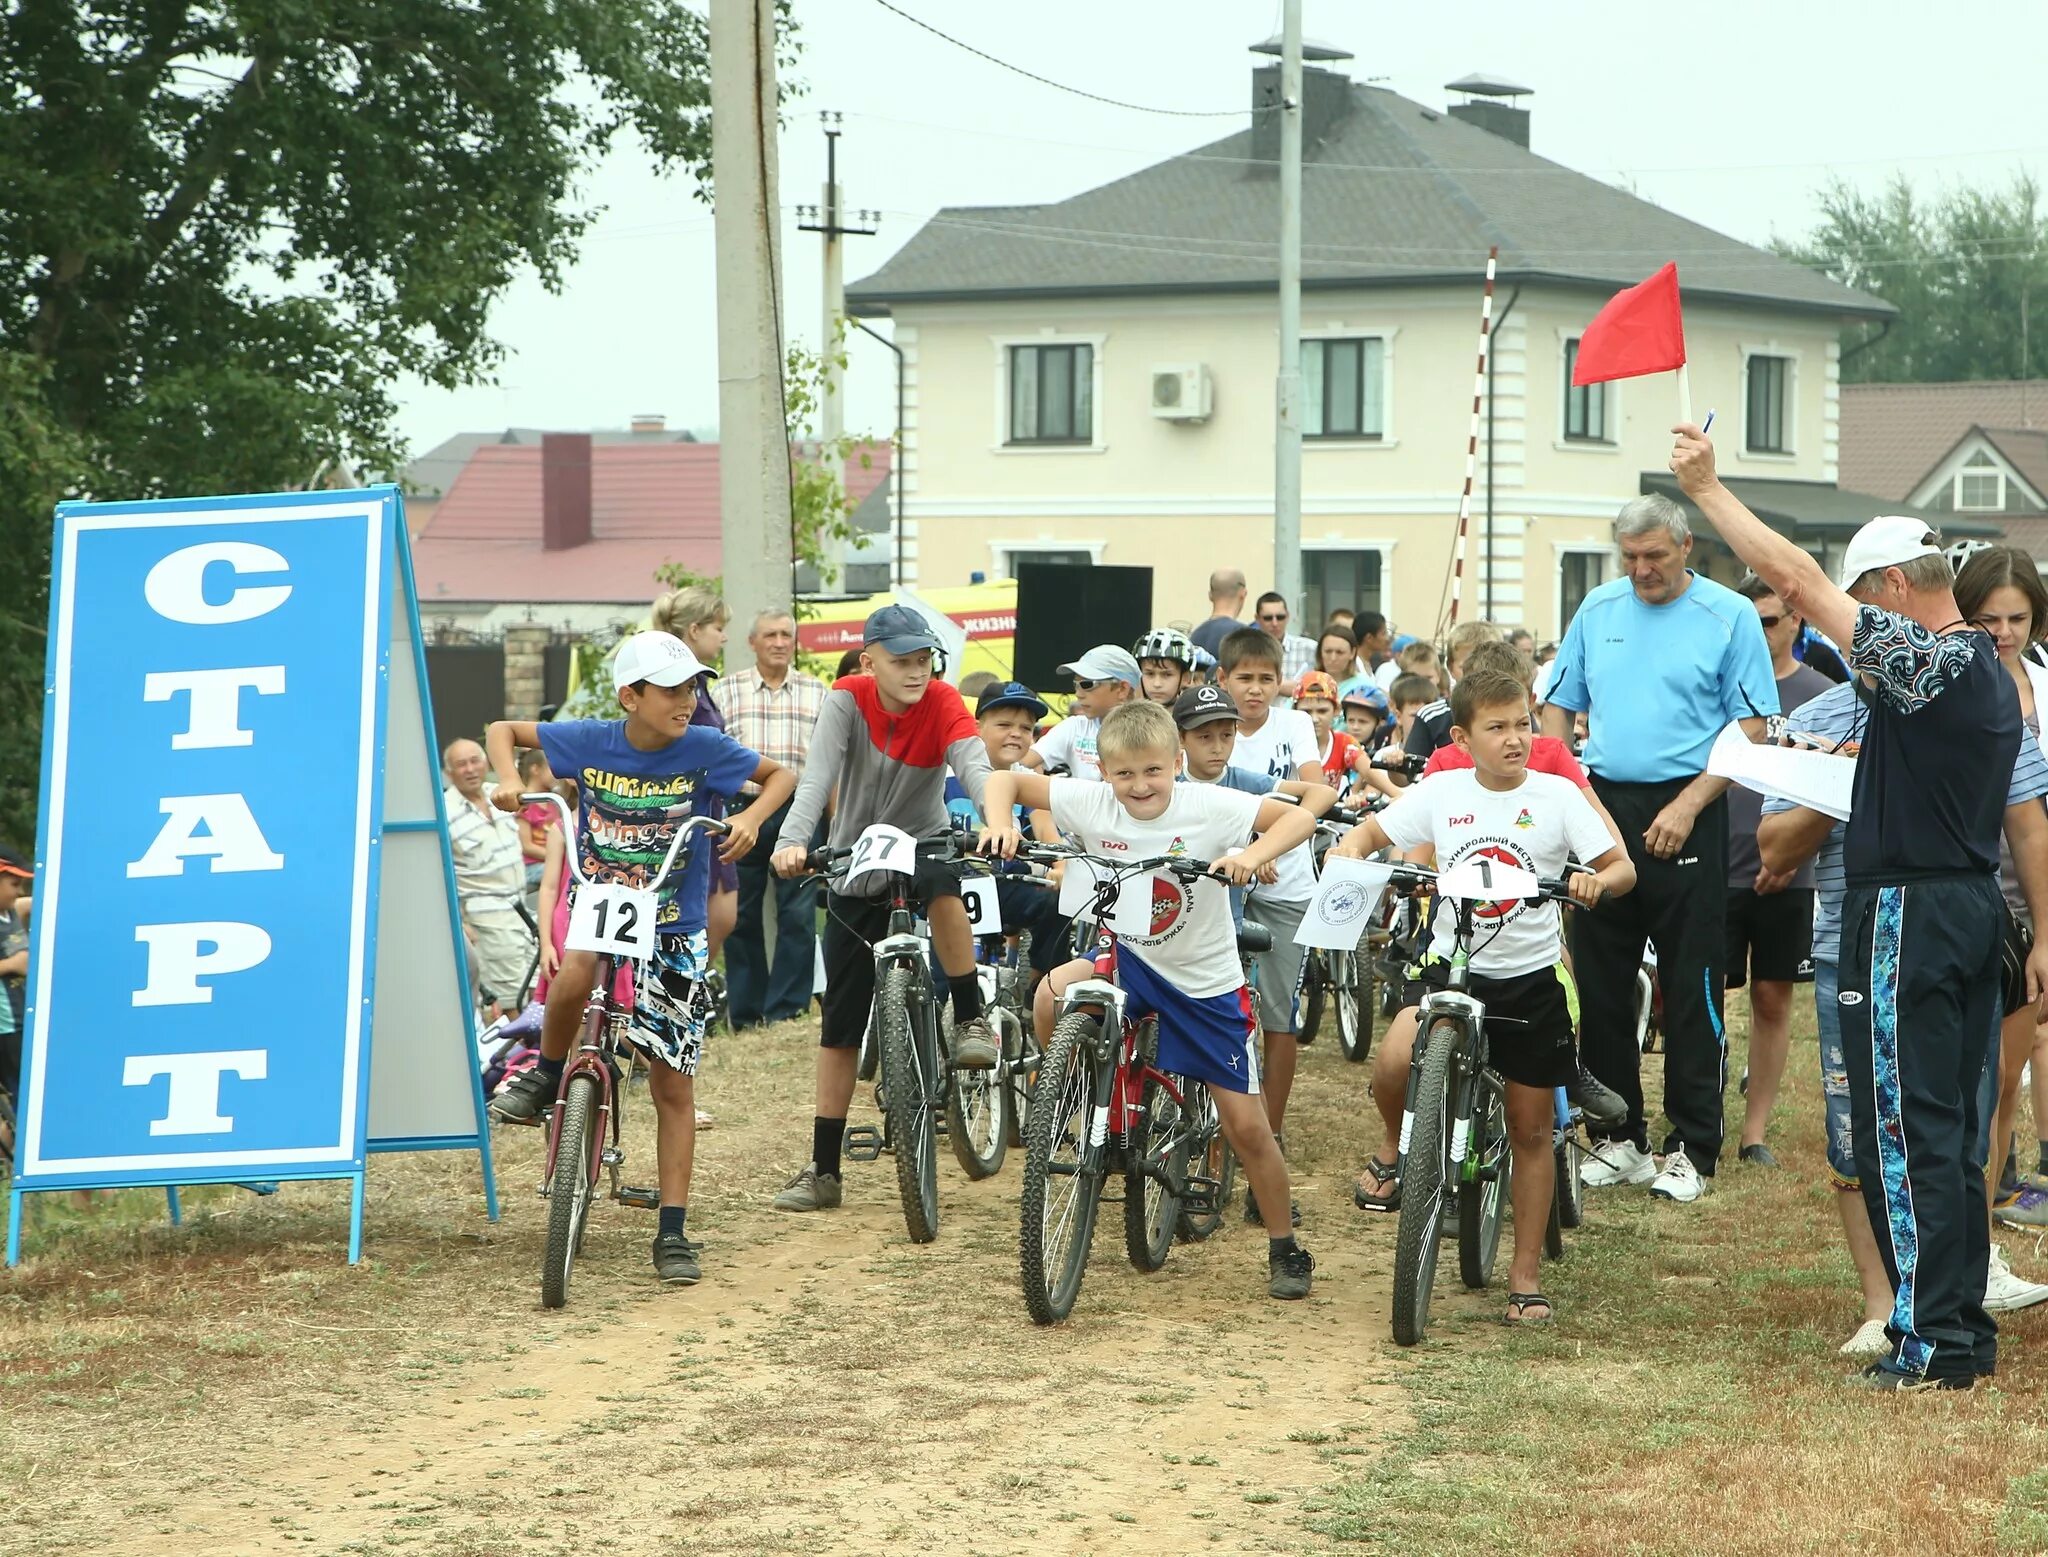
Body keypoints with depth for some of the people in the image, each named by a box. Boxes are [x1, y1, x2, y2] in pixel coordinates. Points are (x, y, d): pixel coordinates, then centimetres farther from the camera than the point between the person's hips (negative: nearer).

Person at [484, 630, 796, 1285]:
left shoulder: (703, 750, -11)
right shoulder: (588, 741, -8)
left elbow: (781, 775, 2)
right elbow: (503, 729, 6)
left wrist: (750, 819, -18)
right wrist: (507, 779, -14)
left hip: (674, 932, 0)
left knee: (674, 1085, 0)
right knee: (573, 978, -36)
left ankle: (673, 1232, 8)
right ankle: (546, 1075, -6)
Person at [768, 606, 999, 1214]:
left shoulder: (942, 703, -16)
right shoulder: (847, 700, -15)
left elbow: (974, 765, -32)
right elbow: (817, 775, -28)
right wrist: (792, 840, -46)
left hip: (921, 846, -1)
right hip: (856, 870, 1)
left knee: (941, 882, -40)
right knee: (840, 1025, 3)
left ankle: (971, 1020, -20)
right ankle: (824, 1170, 11)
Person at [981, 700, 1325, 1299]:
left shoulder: (1207, 807, -21)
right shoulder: (1090, 803, -14)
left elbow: (1299, 818, -24)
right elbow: (1006, 779, -7)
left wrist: (1251, 855, -41)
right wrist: (1001, 823, -27)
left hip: (1206, 982, -2)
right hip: (1129, 959, 2)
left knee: (1246, 1126, -1)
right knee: (1052, 996, -31)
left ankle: (1285, 1249, 18)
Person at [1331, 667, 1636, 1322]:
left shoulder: (1556, 795, -4)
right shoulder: (1441, 791, 0)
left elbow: (1623, 866, -6)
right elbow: (1371, 831, 10)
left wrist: (1599, 880, -29)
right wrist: (1351, 848, -13)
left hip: (1531, 978, 0)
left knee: (1531, 1130, 7)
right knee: (1395, 1060, -29)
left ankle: (1527, 1275, 20)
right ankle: (1394, 1148, 4)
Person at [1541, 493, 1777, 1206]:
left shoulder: (1729, 616, -3)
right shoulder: (1598, 609, 10)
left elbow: (1751, 728, -6)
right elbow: (1559, 707, 17)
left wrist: (1688, 805, -15)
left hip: (1683, 813, -5)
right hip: (1602, 806, 5)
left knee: (1691, 988, -2)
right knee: (1600, 982, 7)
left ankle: (1691, 1148, 5)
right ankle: (1617, 1138, 17)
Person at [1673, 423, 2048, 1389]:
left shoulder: (1926, 659, -15)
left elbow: (1796, 580, -18)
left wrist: (1707, 489, -11)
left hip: (1908, 914, -10)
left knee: (1903, 1133, -6)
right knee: (1951, 1134, 14)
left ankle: (1932, 1342, -6)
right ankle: (1966, 1331, 19)